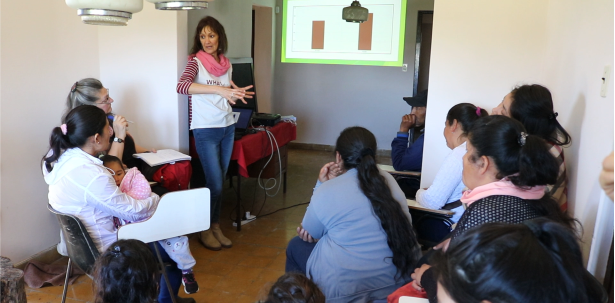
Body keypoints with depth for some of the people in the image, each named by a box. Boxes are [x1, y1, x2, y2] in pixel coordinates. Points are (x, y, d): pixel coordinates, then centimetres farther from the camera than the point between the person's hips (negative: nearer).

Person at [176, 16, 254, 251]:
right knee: (214, 183, -4)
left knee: (219, 182, 12)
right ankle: (204, 230, 15)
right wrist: (219, 89, -38)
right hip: (205, 130, -6)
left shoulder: (226, 64, 7)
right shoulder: (196, 61, -10)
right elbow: (181, 86, -30)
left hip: (227, 127, 6)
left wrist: (237, 93, 0)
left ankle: (216, 227, 25)